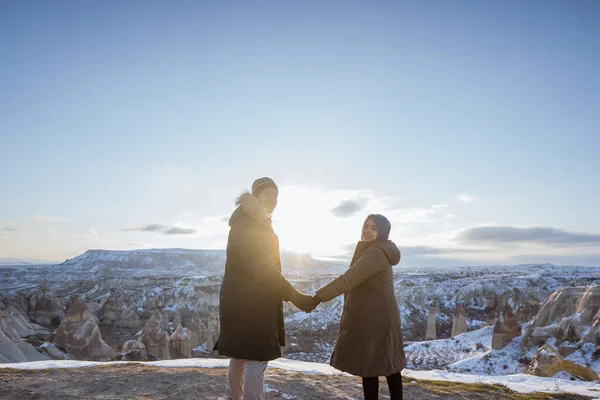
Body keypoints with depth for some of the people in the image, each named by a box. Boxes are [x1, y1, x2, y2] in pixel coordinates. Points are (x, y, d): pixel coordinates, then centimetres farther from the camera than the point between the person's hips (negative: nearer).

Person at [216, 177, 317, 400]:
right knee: (256, 359, -8)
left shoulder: (259, 224, 16)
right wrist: (295, 297, -23)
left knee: (241, 355, 20)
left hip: (245, 299, 11)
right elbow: (262, 268, -23)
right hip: (249, 301, -11)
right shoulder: (245, 226, -17)